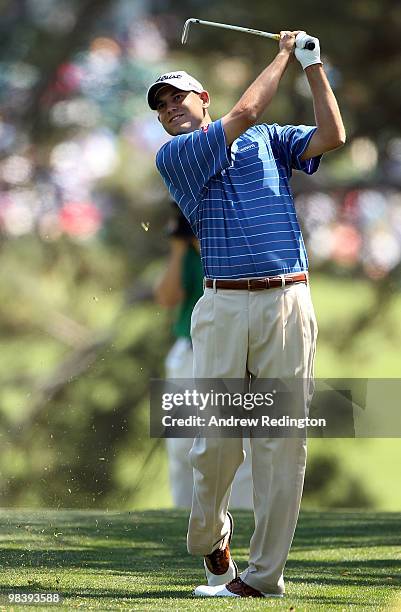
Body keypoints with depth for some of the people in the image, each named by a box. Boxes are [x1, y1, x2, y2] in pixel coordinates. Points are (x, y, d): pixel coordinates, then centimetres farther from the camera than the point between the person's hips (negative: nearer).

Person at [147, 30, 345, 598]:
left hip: (288, 301, 1)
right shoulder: (173, 157, 7)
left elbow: (332, 135, 5)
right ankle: (212, 546, 20)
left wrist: (313, 64, 4)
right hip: (224, 304, -1)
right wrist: (284, 54, 8)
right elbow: (245, 111, -3)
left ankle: (265, 573, -1)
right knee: (215, 439, -5)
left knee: (282, 442, -4)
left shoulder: (268, 139, 18)